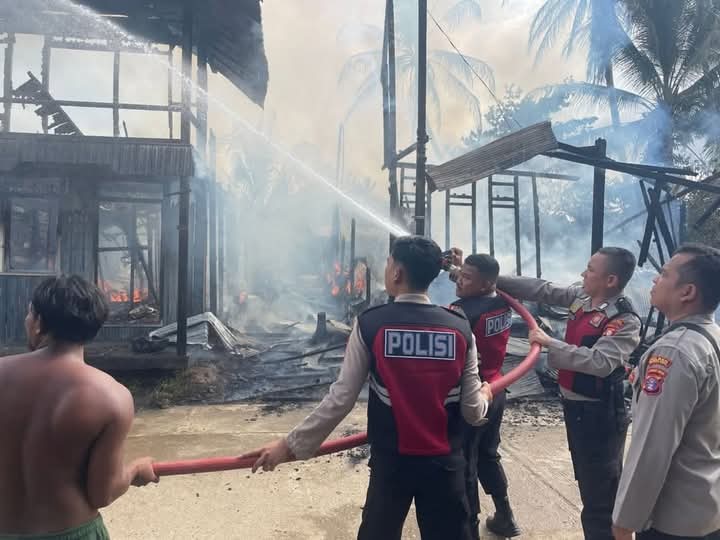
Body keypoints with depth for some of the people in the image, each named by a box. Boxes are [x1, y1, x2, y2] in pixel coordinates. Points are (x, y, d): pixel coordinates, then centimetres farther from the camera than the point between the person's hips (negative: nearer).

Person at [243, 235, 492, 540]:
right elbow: (473, 412, -4)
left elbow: (340, 399, -11)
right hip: (445, 462, 2)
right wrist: (484, 395, 20)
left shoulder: (370, 324, -12)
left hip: (390, 462, -1)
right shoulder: (460, 329, -6)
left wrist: (291, 445, -1)